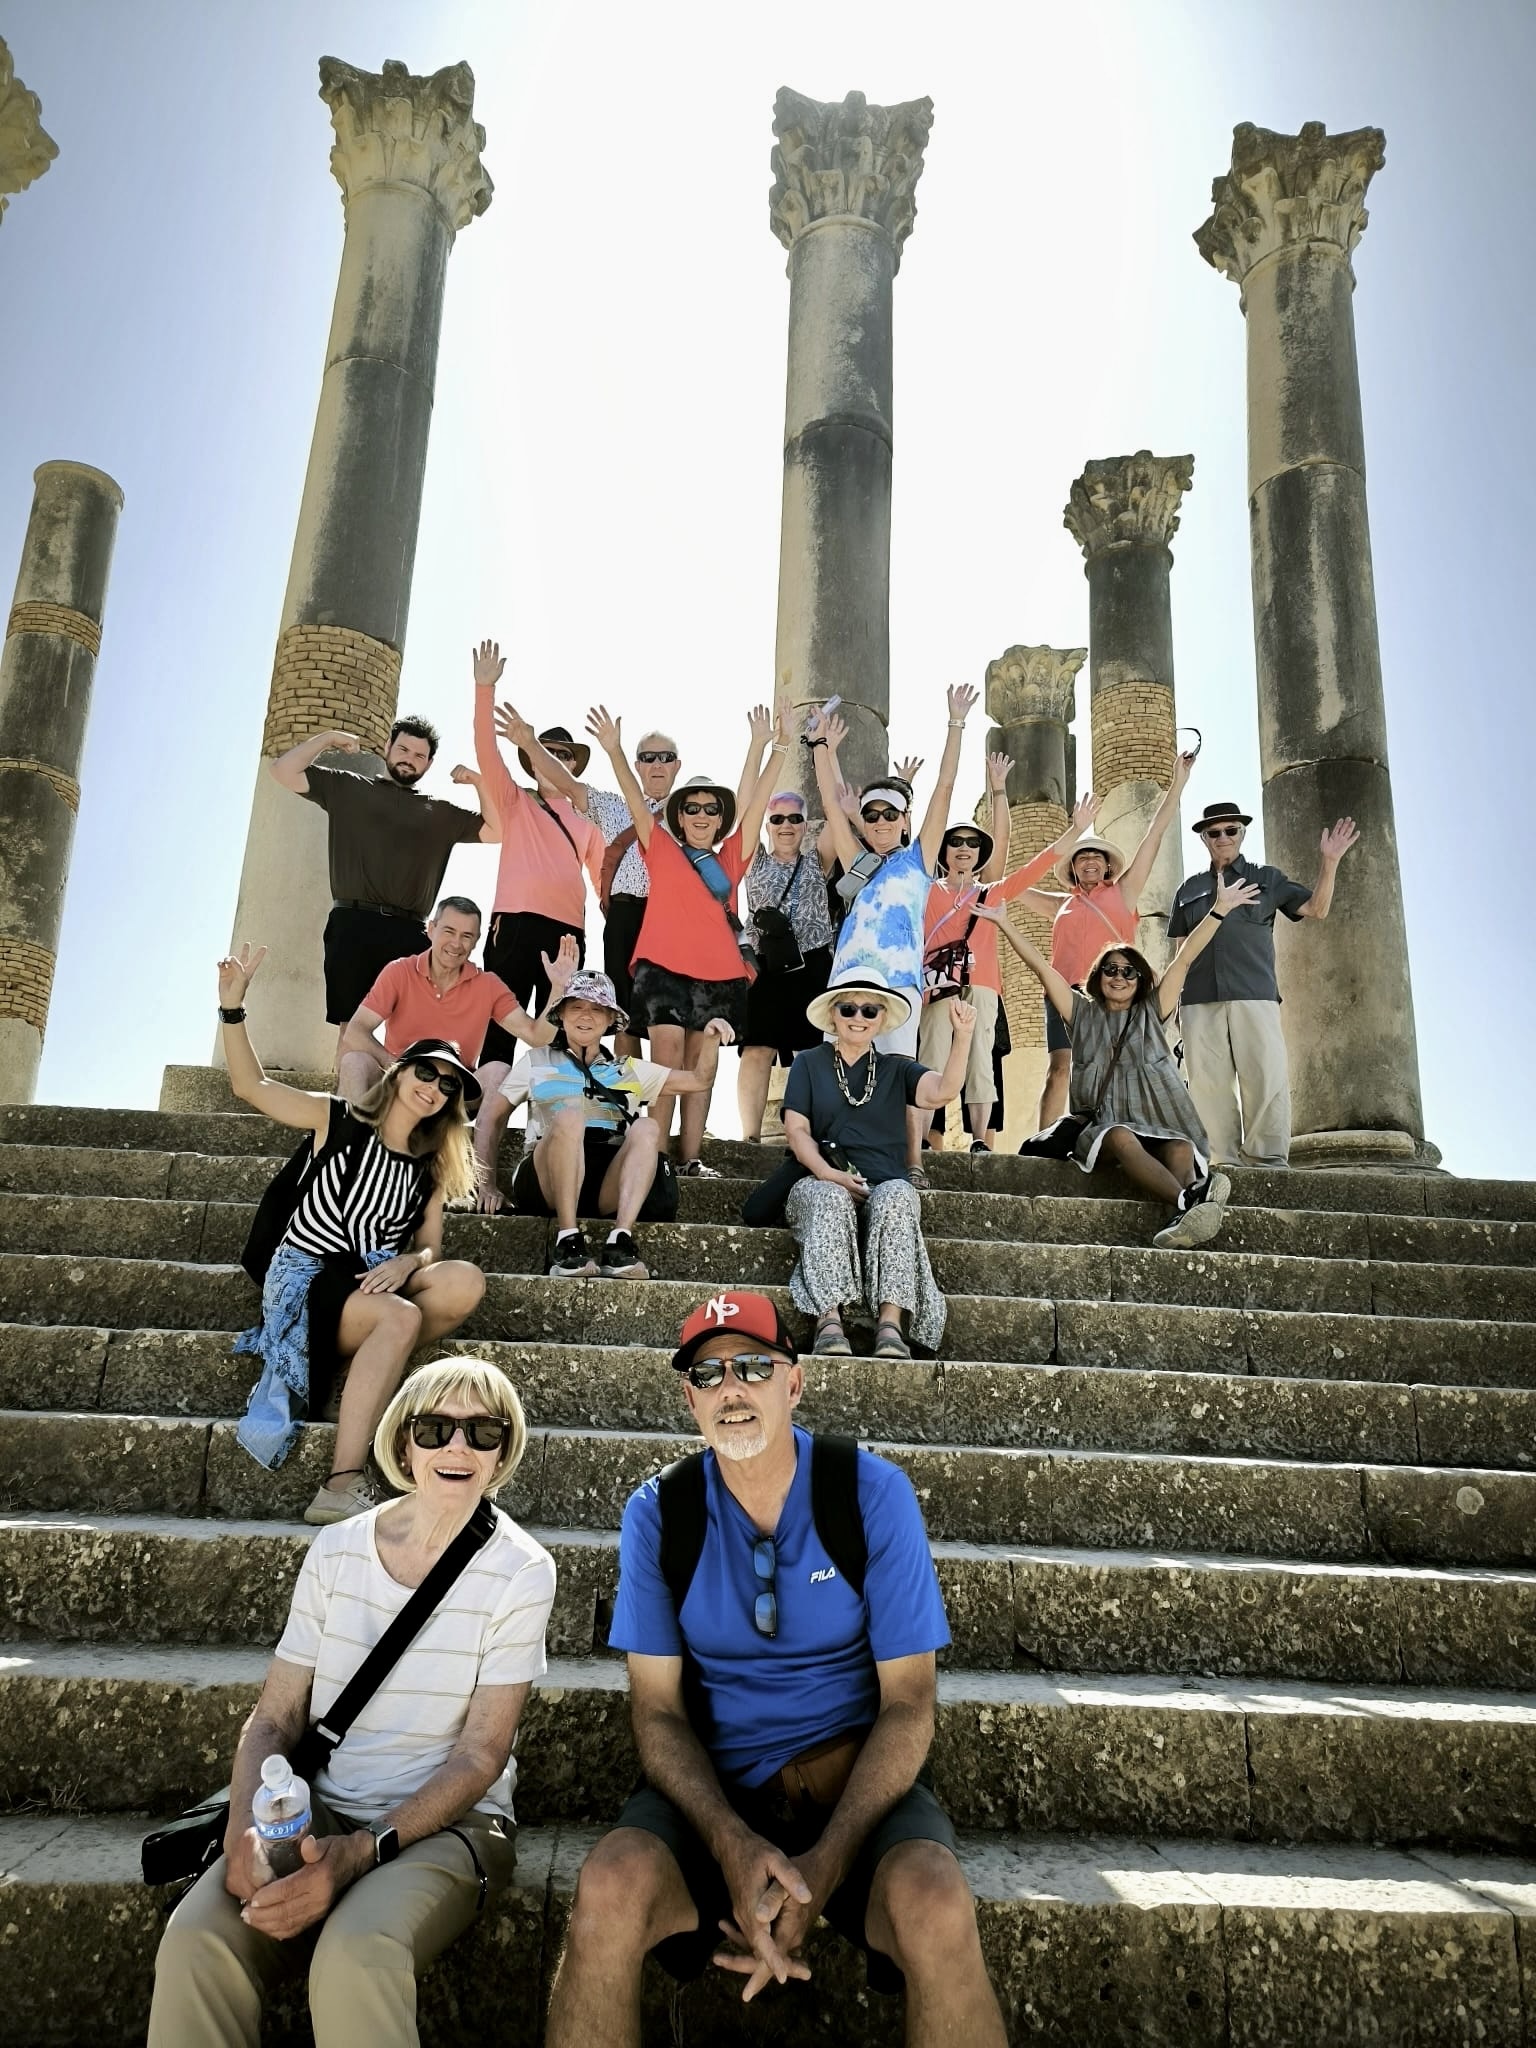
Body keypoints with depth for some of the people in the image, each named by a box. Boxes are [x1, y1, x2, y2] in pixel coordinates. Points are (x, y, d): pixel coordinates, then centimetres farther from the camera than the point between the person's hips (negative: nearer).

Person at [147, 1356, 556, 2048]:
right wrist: (244, 1833, -15)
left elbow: (481, 1753, -9)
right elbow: (273, 1720, 4)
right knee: (196, 1939, -28)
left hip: (447, 1822, -2)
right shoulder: (336, 1552, 2)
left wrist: (362, 1852, -20)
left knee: (356, 1955, -34)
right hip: (321, 1810, 3)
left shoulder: (520, 1572, -8)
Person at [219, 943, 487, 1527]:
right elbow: (250, 1085, -1)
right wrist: (232, 1005, -12)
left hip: (373, 1284, 5)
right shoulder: (339, 1121, 1)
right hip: (305, 1278, -4)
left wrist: (408, 1262, -17)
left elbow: (429, 1246, 7)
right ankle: (343, 1484, -40)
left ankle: (354, 1359, -25)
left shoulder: (432, 1166, 11)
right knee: (400, 1317, -35)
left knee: (465, 1281, -24)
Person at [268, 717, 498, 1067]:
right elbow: (282, 771, 11)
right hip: (354, 924, -1)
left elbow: (497, 831, 13)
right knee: (351, 1025, -5)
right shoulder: (347, 788, 16)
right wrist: (328, 739, 10)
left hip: (410, 932, 1)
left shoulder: (441, 813, 19)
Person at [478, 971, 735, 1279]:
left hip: (610, 1186, 2)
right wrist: (487, 1182, 4)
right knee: (569, 1116, -31)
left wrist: (710, 1039, 4)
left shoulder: (629, 1070, 25)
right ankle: (567, 1242, -36)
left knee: (647, 1127, -26)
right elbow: (491, 1119, 17)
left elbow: (699, 1082, 22)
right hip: (546, 1183, -2)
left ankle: (619, 1243, -39)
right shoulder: (536, 1062, 21)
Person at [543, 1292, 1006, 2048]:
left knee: (937, 1910, -32)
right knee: (607, 1893, -30)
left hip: (856, 1781, -1)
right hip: (712, 1785, 1)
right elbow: (658, 1710, -3)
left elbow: (907, 1703, -8)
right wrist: (733, 1845, -21)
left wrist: (825, 1862, -22)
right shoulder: (657, 1513, -4)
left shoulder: (875, 1494, -8)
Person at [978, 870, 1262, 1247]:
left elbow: (1185, 959, 14)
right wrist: (1004, 922, 9)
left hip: (1160, 1126, 2)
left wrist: (1220, 909, 10)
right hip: (1102, 1127, -1)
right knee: (1122, 1138, -37)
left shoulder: (1151, 1013, 20)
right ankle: (1189, 1198, -61)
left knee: (1182, 1150, -33)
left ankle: (1182, 1219, -63)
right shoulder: (1082, 1013, 19)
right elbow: (1039, 965, 14)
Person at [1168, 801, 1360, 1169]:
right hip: (1200, 1001, 2)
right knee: (1209, 1083, -5)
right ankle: (1222, 1162, -2)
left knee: (1267, 1079, -11)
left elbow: (1316, 909, 10)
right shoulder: (1190, 889, 22)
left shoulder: (1267, 879, 18)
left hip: (1255, 996, -1)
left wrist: (1329, 862, -2)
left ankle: (1267, 1160, -9)